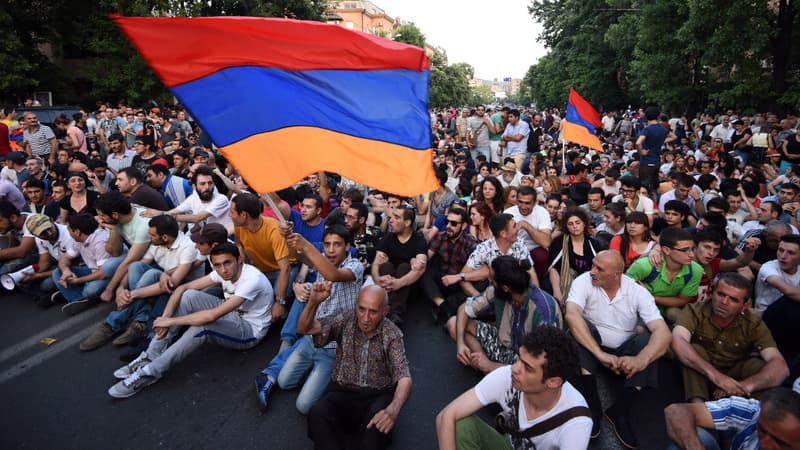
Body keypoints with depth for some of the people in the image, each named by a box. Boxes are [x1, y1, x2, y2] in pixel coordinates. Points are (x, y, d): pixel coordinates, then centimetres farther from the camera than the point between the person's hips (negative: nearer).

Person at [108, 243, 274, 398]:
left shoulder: (252, 279, -31)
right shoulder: (223, 272, -8)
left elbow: (212, 316, -35)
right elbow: (183, 288, -4)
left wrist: (171, 321, -25)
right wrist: (166, 316, -19)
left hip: (250, 331, -7)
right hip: (232, 317, 7)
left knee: (202, 327, -34)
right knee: (189, 296, -13)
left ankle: (150, 372, -16)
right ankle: (151, 357, -7)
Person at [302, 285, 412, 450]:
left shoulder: (392, 334, -7)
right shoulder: (345, 321, -2)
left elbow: (404, 378, -15)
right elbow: (304, 328, -7)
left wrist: (393, 409, -37)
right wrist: (313, 302, -29)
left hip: (378, 395, -1)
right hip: (343, 392, 2)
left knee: (378, 422, -35)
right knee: (318, 413, -29)